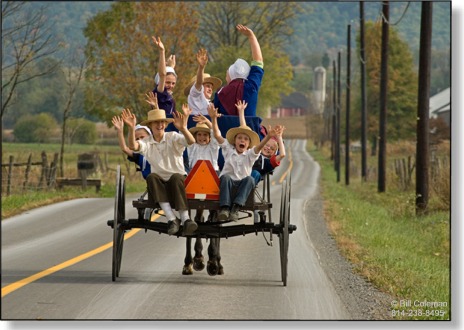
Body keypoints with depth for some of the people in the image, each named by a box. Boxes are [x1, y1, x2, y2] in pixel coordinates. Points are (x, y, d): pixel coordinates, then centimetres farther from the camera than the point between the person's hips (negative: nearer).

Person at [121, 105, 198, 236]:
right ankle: (172, 219, -40)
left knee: (175, 177, -35)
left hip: (178, 180, -2)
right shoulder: (147, 143, 5)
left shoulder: (173, 137, 0)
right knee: (152, 177, -31)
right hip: (160, 183, 2)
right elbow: (133, 146, -17)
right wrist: (131, 128, -35)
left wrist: (183, 129, -41)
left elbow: (191, 141, -19)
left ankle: (185, 219, -41)